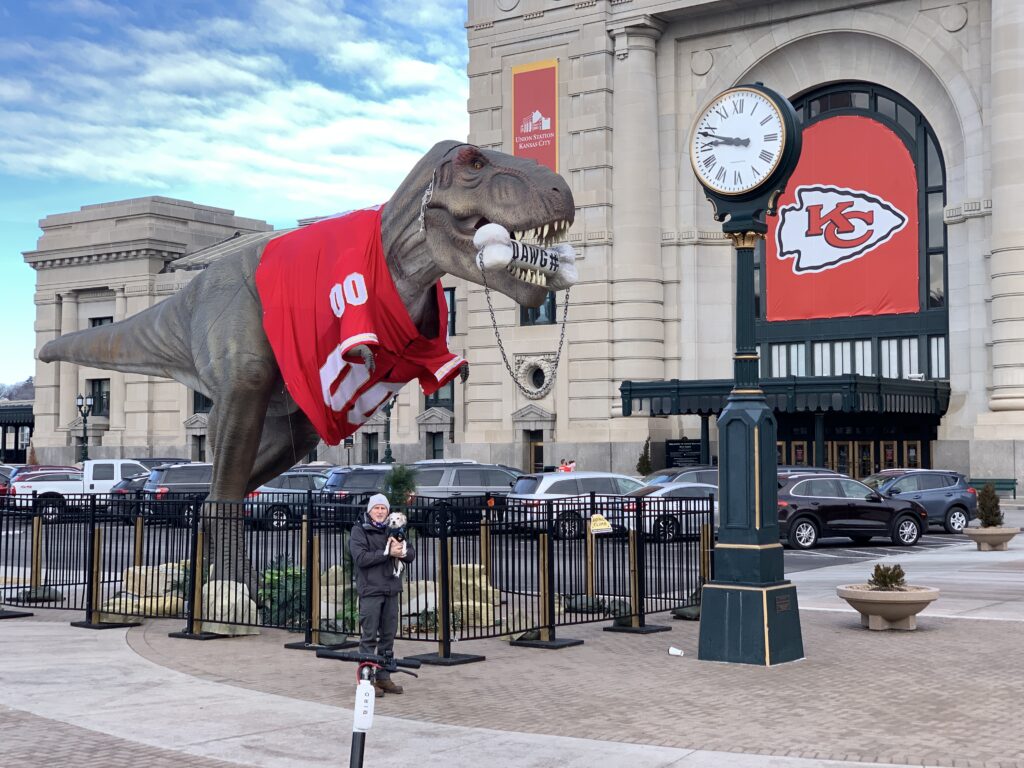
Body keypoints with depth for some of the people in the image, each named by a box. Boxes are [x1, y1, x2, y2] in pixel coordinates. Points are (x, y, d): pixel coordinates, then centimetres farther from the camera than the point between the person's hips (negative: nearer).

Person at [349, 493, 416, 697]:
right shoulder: (359, 530, 0)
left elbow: (411, 555, 11)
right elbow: (360, 558, -14)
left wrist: (402, 551, -13)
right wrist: (388, 552, -18)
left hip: (391, 589, 6)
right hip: (370, 590, -5)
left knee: (388, 635, 9)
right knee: (369, 636, -4)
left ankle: (383, 676, 17)